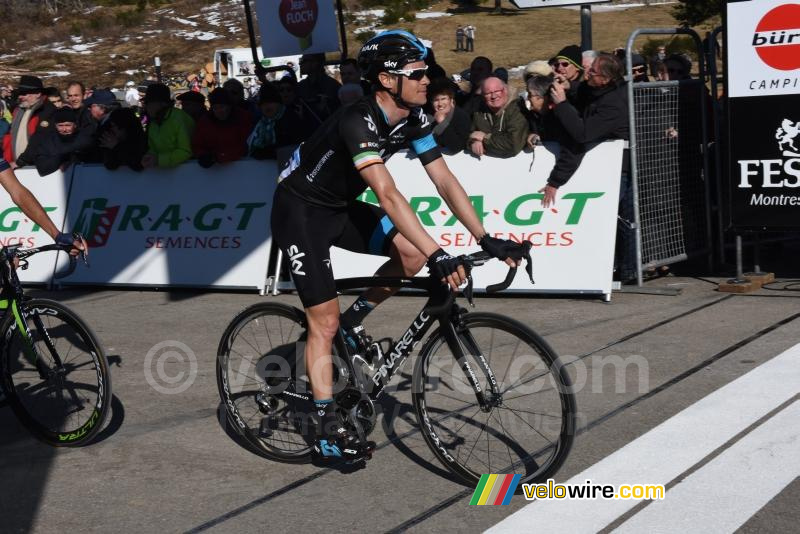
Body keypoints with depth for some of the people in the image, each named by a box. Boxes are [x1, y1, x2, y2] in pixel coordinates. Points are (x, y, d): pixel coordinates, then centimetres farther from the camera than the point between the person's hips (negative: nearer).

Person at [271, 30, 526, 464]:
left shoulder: (412, 118, -7)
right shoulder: (357, 122, -32)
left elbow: (444, 180, -7)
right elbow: (388, 196, -42)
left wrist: (486, 239, -15)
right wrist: (438, 256, -48)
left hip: (340, 207, 8)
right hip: (300, 212, -8)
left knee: (412, 253, -10)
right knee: (324, 321, -9)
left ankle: (352, 324, 11)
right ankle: (325, 433, -3)